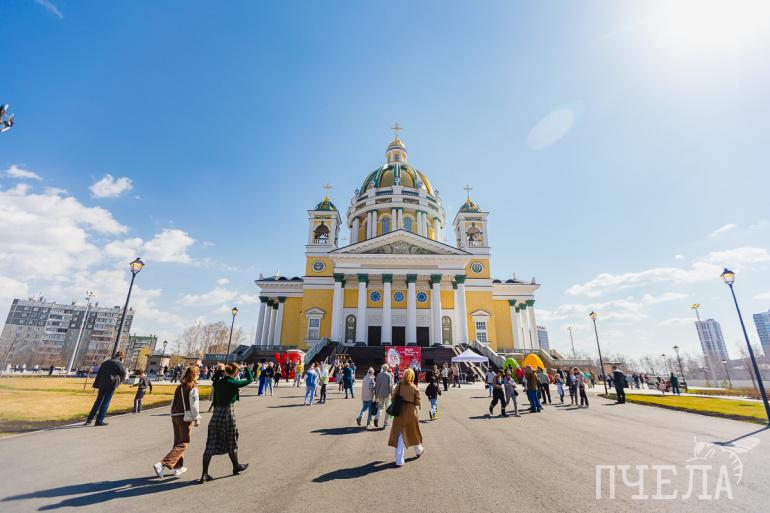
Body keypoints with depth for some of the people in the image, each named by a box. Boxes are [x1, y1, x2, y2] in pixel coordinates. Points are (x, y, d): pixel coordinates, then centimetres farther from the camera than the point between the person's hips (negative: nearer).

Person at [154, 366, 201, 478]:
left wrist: (174, 415, 23)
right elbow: (194, 405, -14)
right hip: (186, 418, -8)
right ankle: (163, 464, -11)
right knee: (183, 444, 1)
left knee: (178, 442, 18)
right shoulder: (193, 388, -13)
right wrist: (197, 419, -4)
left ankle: (178, 468, 27)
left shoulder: (179, 387, 9)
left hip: (175, 417, 8)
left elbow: (173, 403, 13)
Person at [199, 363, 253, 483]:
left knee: (211, 445, 9)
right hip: (228, 413, -5)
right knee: (232, 442, 13)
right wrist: (246, 368, 8)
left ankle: (204, 474, 11)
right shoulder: (233, 383, -15)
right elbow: (250, 379, -5)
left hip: (216, 413, 5)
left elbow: (215, 401, 14)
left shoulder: (218, 383, 4)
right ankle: (236, 467, 32)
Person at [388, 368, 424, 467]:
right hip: (411, 412, -1)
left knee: (399, 435, 8)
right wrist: (417, 413, 11)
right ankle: (419, 450, 46)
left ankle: (399, 460, 8)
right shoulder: (415, 388, -12)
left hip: (400, 413, 1)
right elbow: (417, 402, -7)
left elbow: (393, 399, -4)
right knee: (414, 432, 22)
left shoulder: (399, 386, -8)